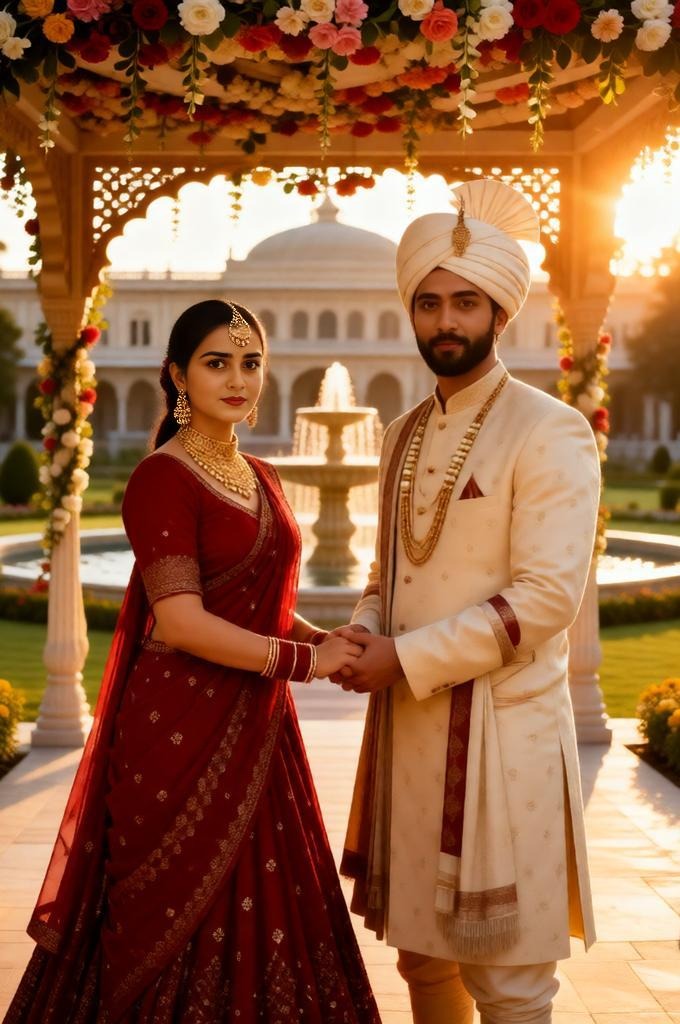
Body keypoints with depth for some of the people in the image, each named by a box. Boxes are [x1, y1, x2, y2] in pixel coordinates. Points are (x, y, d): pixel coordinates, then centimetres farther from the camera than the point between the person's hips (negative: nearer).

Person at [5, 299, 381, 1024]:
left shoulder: (260, 479, 13)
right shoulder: (163, 479, -12)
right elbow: (182, 622, -19)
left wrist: (329, 644, 1)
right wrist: (303, 660, -15)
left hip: (256, 728, 8)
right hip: (182, 728, -8)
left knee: (260, 919, 13)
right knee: (183, 922, 3)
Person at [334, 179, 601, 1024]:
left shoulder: (549, 432, -10)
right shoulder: (405, 436, 13)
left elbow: (548, 596, -17)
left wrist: (406, 658, -16)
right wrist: (363, 636, -1)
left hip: (501, 731, -7)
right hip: (408, 725, 7)